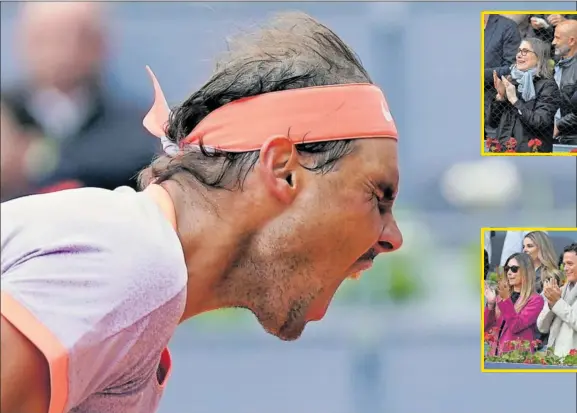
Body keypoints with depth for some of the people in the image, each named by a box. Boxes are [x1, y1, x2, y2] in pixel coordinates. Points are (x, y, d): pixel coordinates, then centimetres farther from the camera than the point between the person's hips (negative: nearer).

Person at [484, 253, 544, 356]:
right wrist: (490, 304, -6)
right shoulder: (501, 296, 13)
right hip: (495, 353, 5)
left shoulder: (535, 300, -3)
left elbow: (516, 326, -15)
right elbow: (486, 328, 8)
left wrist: (506, 300, -21)